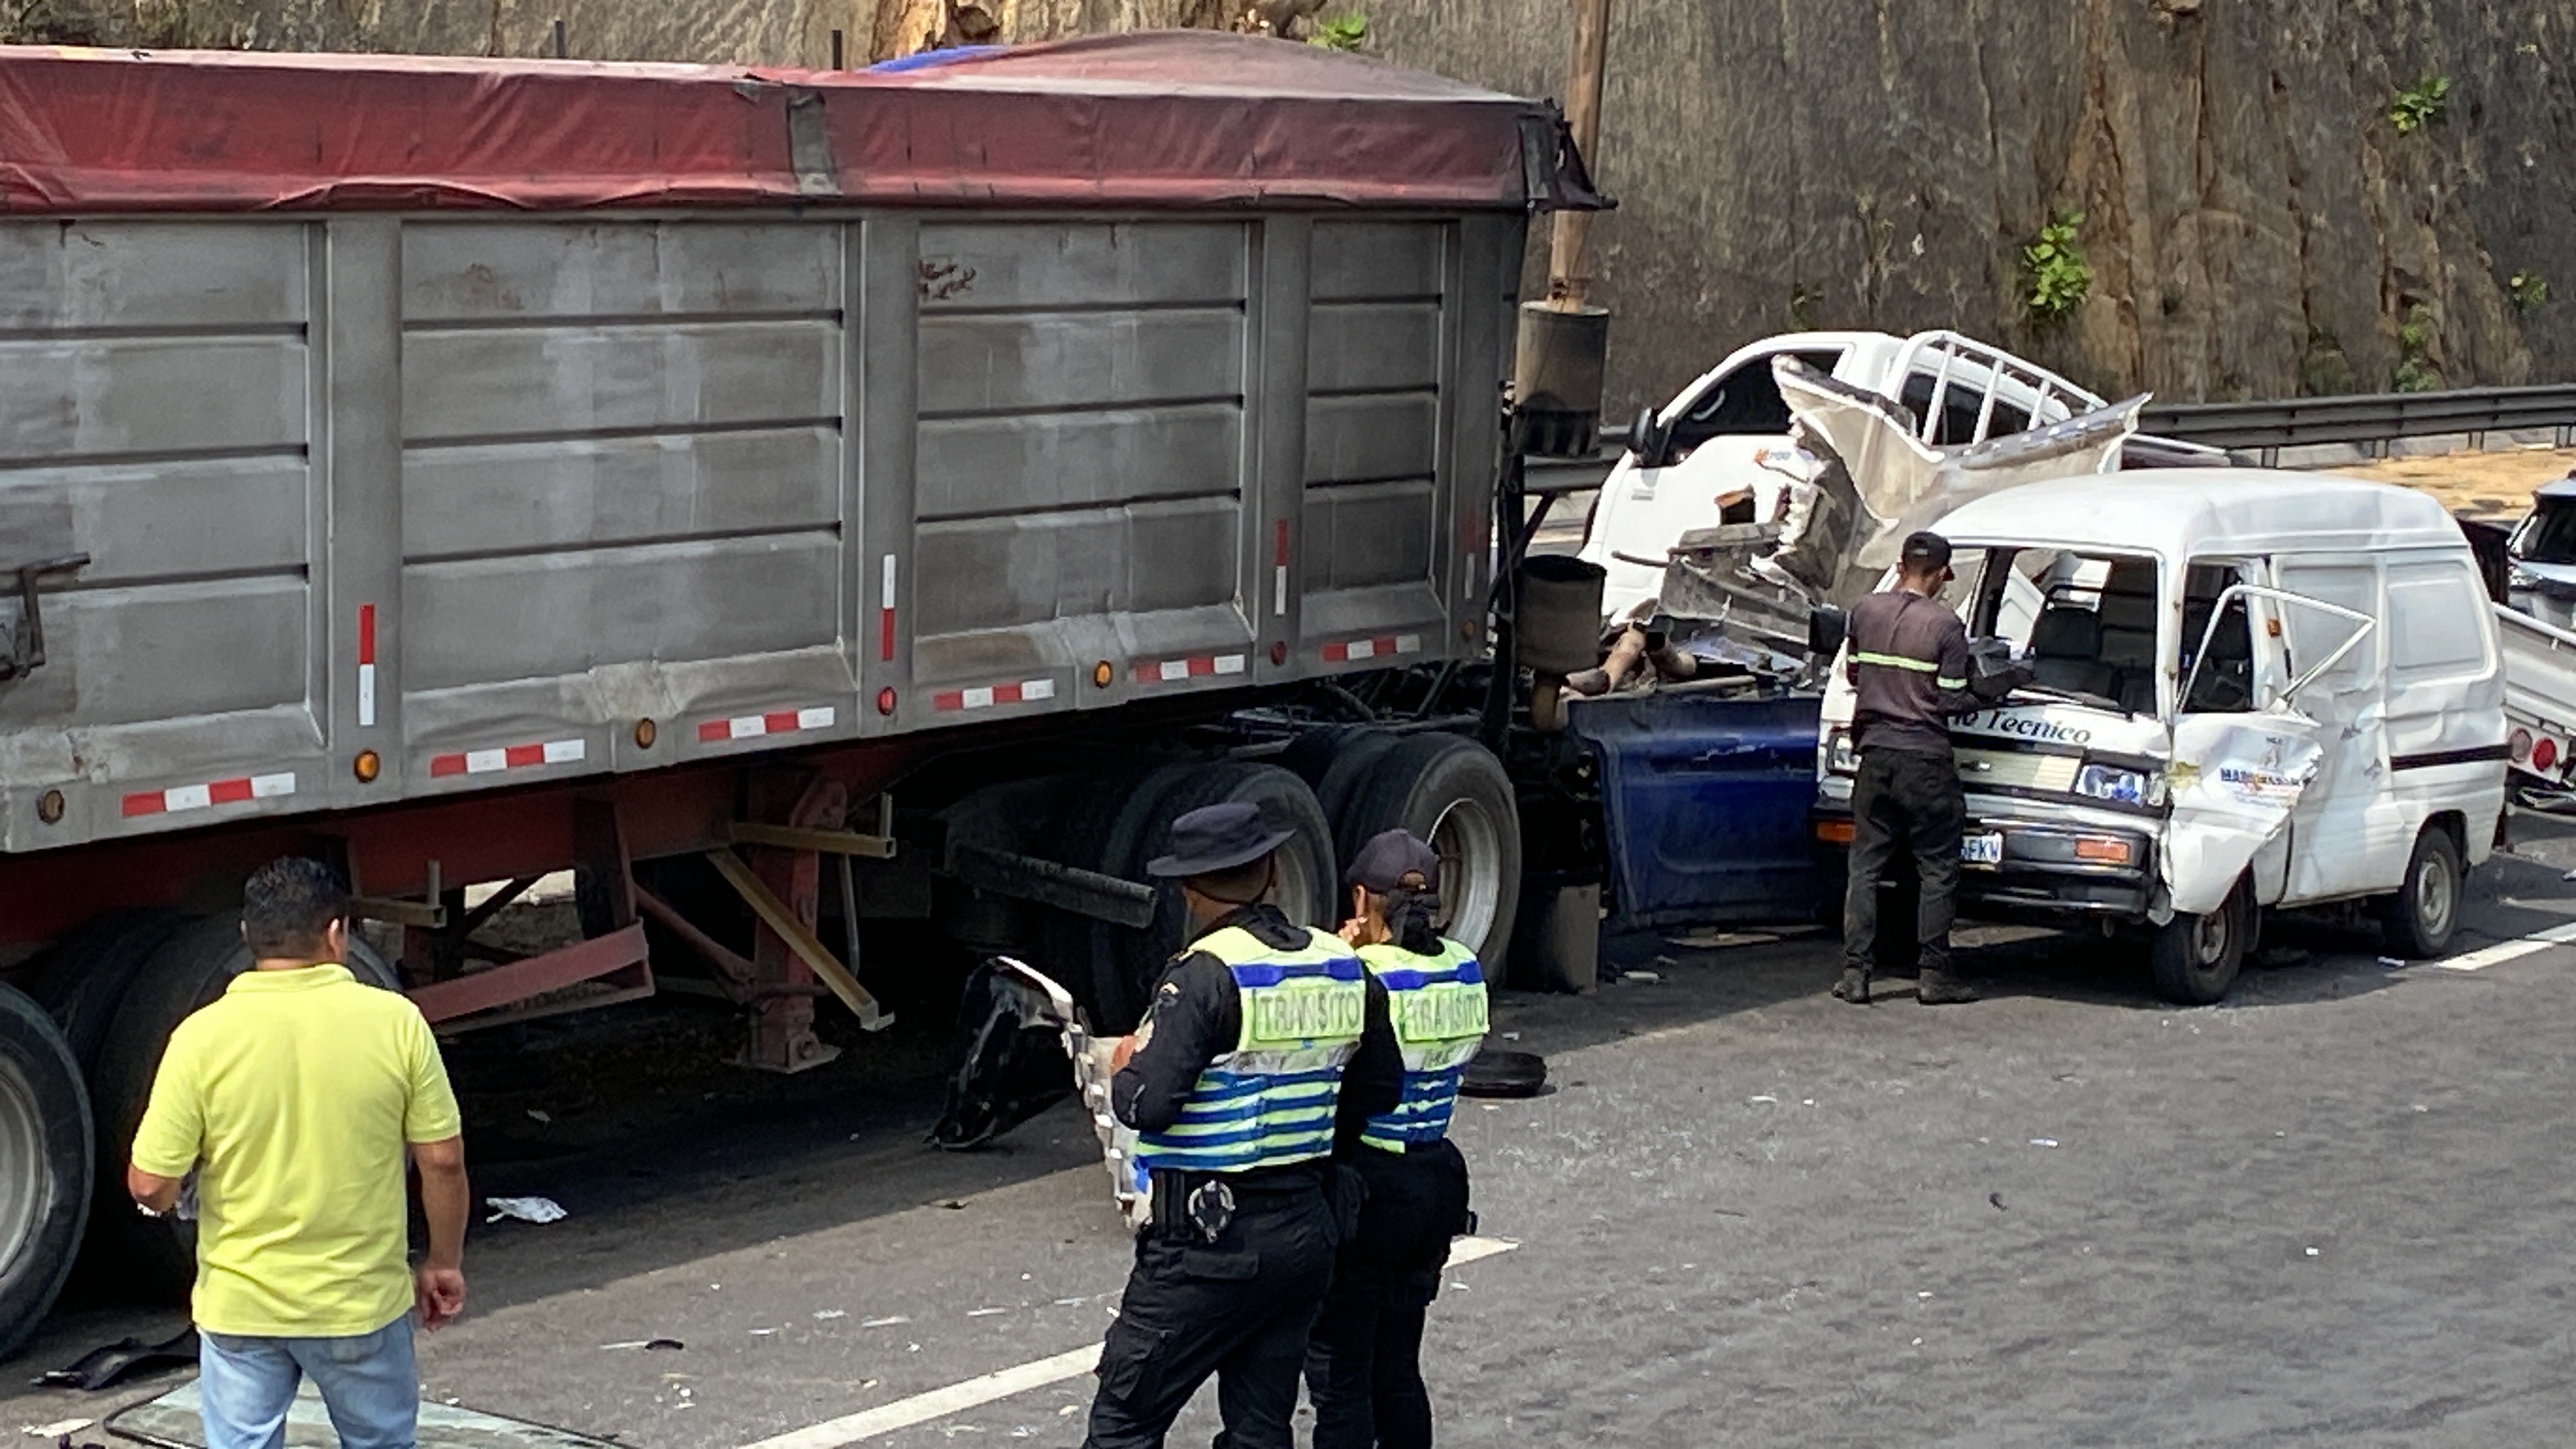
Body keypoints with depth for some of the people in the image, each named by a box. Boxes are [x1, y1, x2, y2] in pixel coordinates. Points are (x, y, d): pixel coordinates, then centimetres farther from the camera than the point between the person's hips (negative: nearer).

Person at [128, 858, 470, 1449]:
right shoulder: (395, 1022, -11)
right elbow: (443, 1159, -6)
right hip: (362, 1303, 1)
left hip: (239, 1307, 0)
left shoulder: (203, 1037, -13)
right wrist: (444, 1263, 9)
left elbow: (151, 1186, -12)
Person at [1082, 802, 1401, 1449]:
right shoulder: (1343, 969, 3)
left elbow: (1147, 1105, -22)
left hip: (1209, 1242, -7)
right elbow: (1381, 1091, 12)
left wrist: (1124, 1069, -2)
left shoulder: (1207, 976, -17)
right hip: (1306, 1230, 7)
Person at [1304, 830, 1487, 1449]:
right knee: (1398, 1369, 18)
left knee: (1339, 1378, 2)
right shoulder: (1465, 973, 1)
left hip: (1363, 1187, -7)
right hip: (1438, 1180, 7)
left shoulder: (1363, 979, -19)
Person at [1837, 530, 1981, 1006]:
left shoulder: (1865, 611, 2)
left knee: (1866, 866, 9)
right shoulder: (1946, 625, -11)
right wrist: (1982, 699, 10)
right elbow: (1952, 701, -11)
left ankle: (1854, 972, 5)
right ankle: (1934, 975, 6)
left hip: (1876, 753, 4)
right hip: (1926, 759, -4)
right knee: (1936, 869, 6)